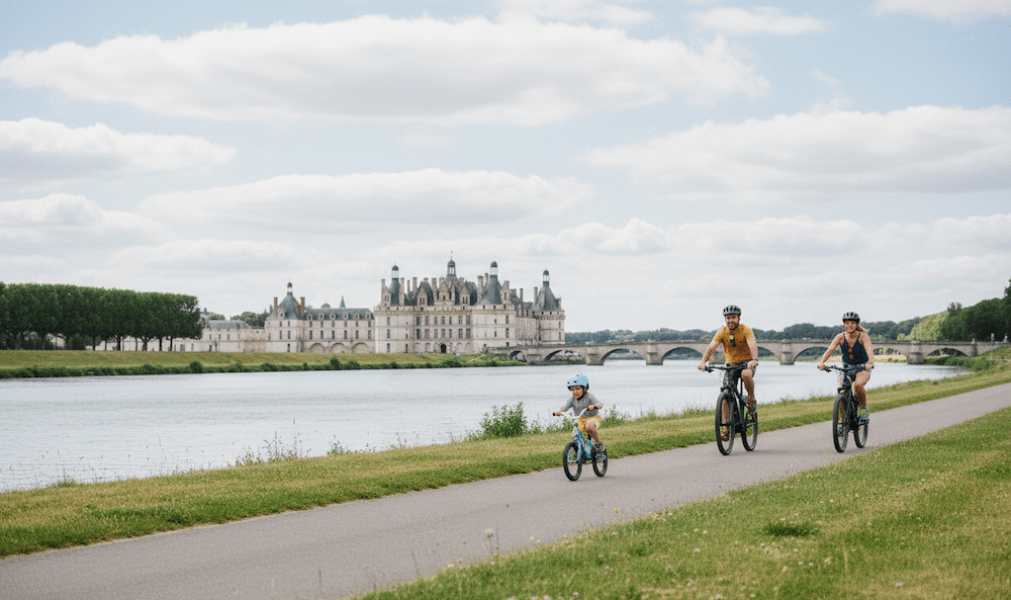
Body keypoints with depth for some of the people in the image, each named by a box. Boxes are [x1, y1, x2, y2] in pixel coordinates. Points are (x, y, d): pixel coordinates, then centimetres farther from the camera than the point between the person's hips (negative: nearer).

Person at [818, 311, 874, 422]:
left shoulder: (863, 336, -17)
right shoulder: (840, 337, -11)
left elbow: (869, 350, -33)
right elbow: (830, 349, -26)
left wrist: (870, 363, -54)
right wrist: (822, 362, -44)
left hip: (862, 368, -3)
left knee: (858, 384, -33)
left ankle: (864, 408, -7)